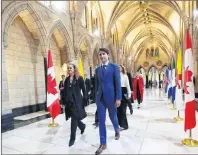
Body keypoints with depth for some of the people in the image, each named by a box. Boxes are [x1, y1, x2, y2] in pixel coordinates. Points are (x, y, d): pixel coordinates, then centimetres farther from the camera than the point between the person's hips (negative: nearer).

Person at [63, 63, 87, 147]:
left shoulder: (79, 78, -5)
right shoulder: (67, 79, 9)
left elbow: (83, 90, -5)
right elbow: (65, 91, 10)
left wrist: (85, 100, -10)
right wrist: (64, 102, 7)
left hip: (77, 101, -5)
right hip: (69, 101, 5)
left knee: (74, 119, -3)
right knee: (75, 118, 15)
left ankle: (72, 138, 12)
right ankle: (82, 126, 45)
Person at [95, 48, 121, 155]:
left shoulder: (114, 67, -5)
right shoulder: (97, 69, 8)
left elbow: (118, 83, -8)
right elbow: (97, 84, 11)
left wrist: (118, 98, -13)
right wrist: (96, 97, 12)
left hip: (111, 97, -3)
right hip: (100, 97, 3)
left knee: (113, 117, 17)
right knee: (101, 120, 5)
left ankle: (117, 131, 49)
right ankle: (103, 143, 19)